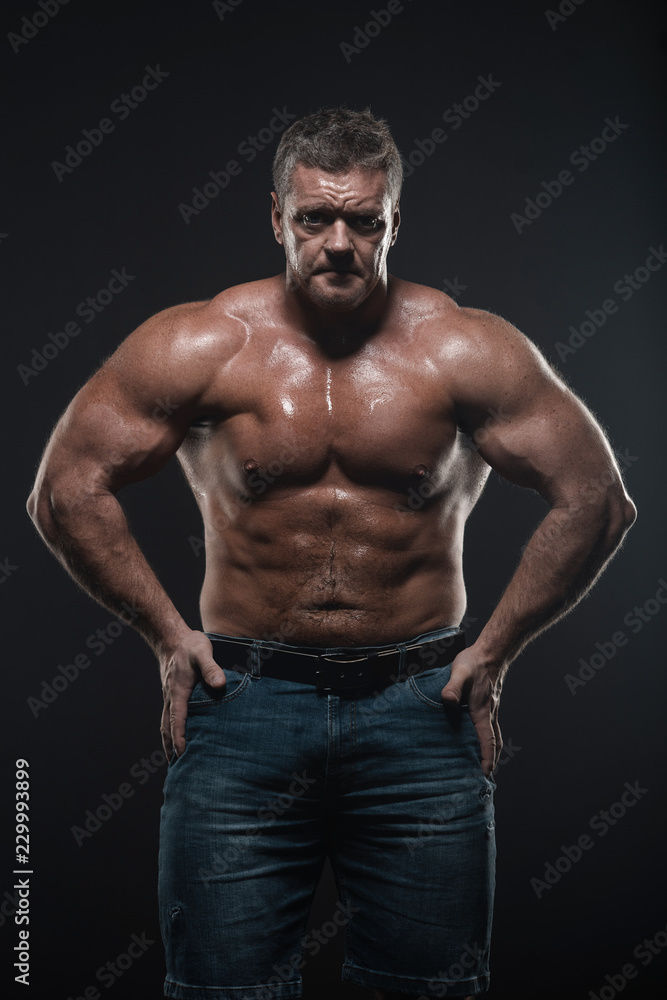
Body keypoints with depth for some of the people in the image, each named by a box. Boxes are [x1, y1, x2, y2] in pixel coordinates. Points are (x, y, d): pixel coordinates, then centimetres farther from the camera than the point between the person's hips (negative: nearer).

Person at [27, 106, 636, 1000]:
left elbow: (596, 502, 2)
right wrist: (166, 633, 0)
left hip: (421, 702, 1)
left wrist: (496, 648, 0)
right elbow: (66, 491, 3)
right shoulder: (199, 346, -1)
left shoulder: (464, 350, -2)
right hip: (243, 694, 0)